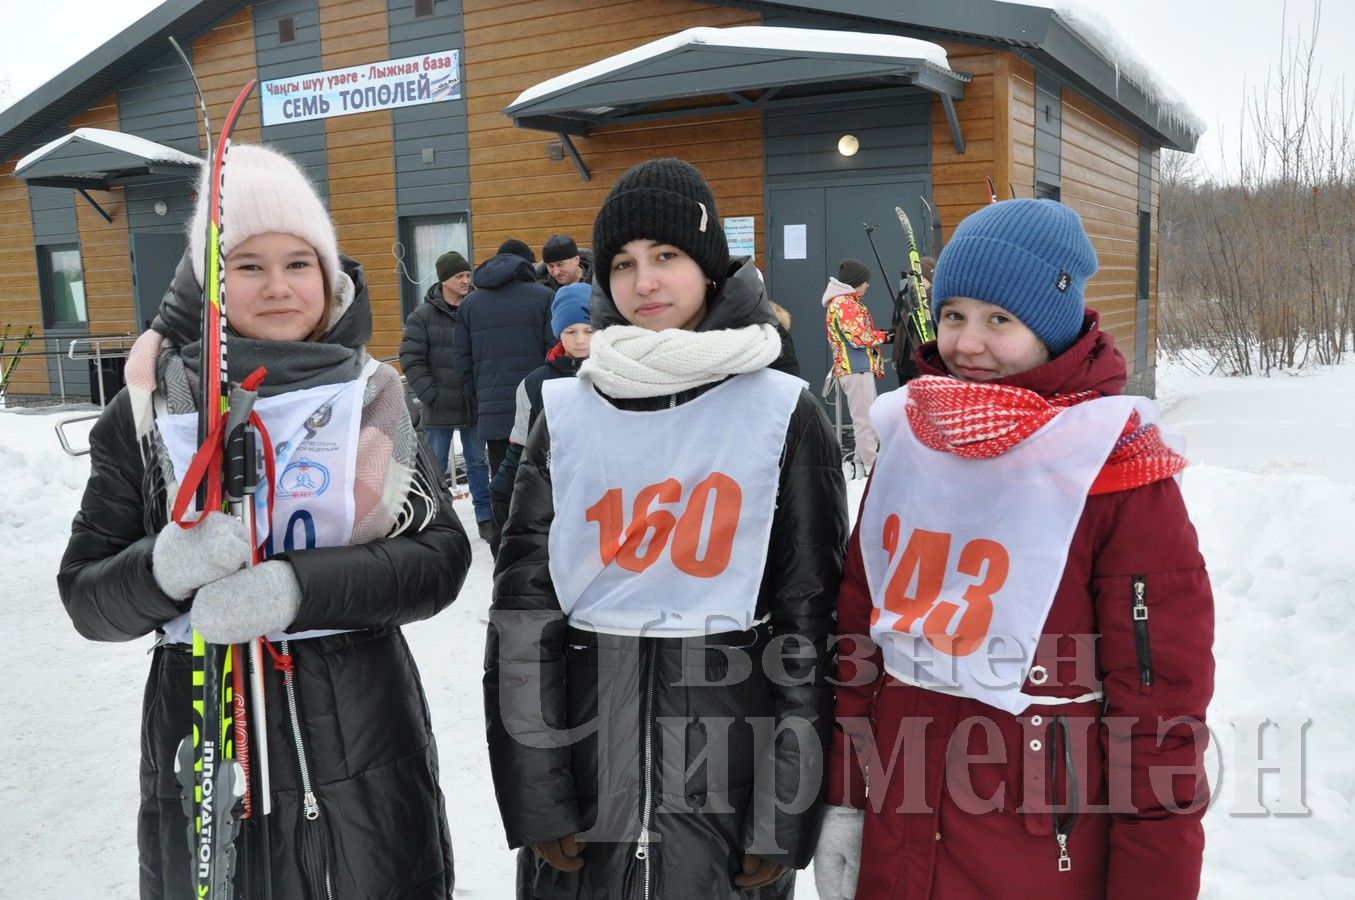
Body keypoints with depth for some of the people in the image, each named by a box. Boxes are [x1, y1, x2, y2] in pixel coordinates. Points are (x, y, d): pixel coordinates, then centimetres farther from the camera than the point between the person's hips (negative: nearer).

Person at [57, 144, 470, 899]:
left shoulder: (372, 396, 0)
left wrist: (296, 588, -23)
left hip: (365, 745, 1)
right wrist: (165, 568, -21)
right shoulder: (150, 408, -1)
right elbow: (88, 598, 1)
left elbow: (441, 556, -9)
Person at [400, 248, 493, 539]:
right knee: (435, 468, 8)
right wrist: (430, 394, -12)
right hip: (439, 407, -2)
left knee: (478, 463, 12)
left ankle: (486, 518, 21)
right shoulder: (423, 315, -4)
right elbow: (411, 358, -6)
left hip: (475, 404, 2)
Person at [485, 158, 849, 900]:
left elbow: (810, 622, -4)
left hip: (728, 769, -2)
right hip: (586, 754, 2)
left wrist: (784, 816, -5)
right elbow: (523, 609, 1)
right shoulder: (566, 415, 1)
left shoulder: (784, 417, -5)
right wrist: (535, 796, -2)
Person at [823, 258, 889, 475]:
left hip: (861, 367, 11)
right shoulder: (843, 304, -14)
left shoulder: (850, 302, 20)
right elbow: (860, 337, -18)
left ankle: (861, 463, 23)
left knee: (867, 417, 16)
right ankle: (872, 468, -6)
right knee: (866, 420, -8)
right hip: (855, 369, -11)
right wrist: (885, 336, -6)